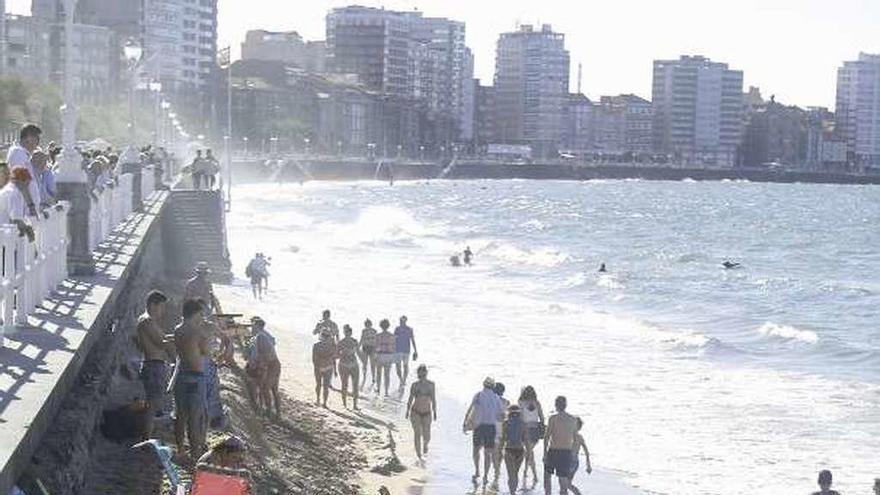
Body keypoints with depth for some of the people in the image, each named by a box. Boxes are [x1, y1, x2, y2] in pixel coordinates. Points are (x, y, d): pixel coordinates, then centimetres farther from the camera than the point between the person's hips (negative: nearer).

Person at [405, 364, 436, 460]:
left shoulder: (431, 384, -7)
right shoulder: (415, 385, -10)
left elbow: (433, 398, 2)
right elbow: (410, 398, 1)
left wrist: (435, 412, 5)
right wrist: (407, 411, 6)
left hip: (427, 413, 1)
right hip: (415, 412, -1)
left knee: (426, 436, 0)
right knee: (417, 433, -8)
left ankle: (425, 444, 38)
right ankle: (419, 455, 7)